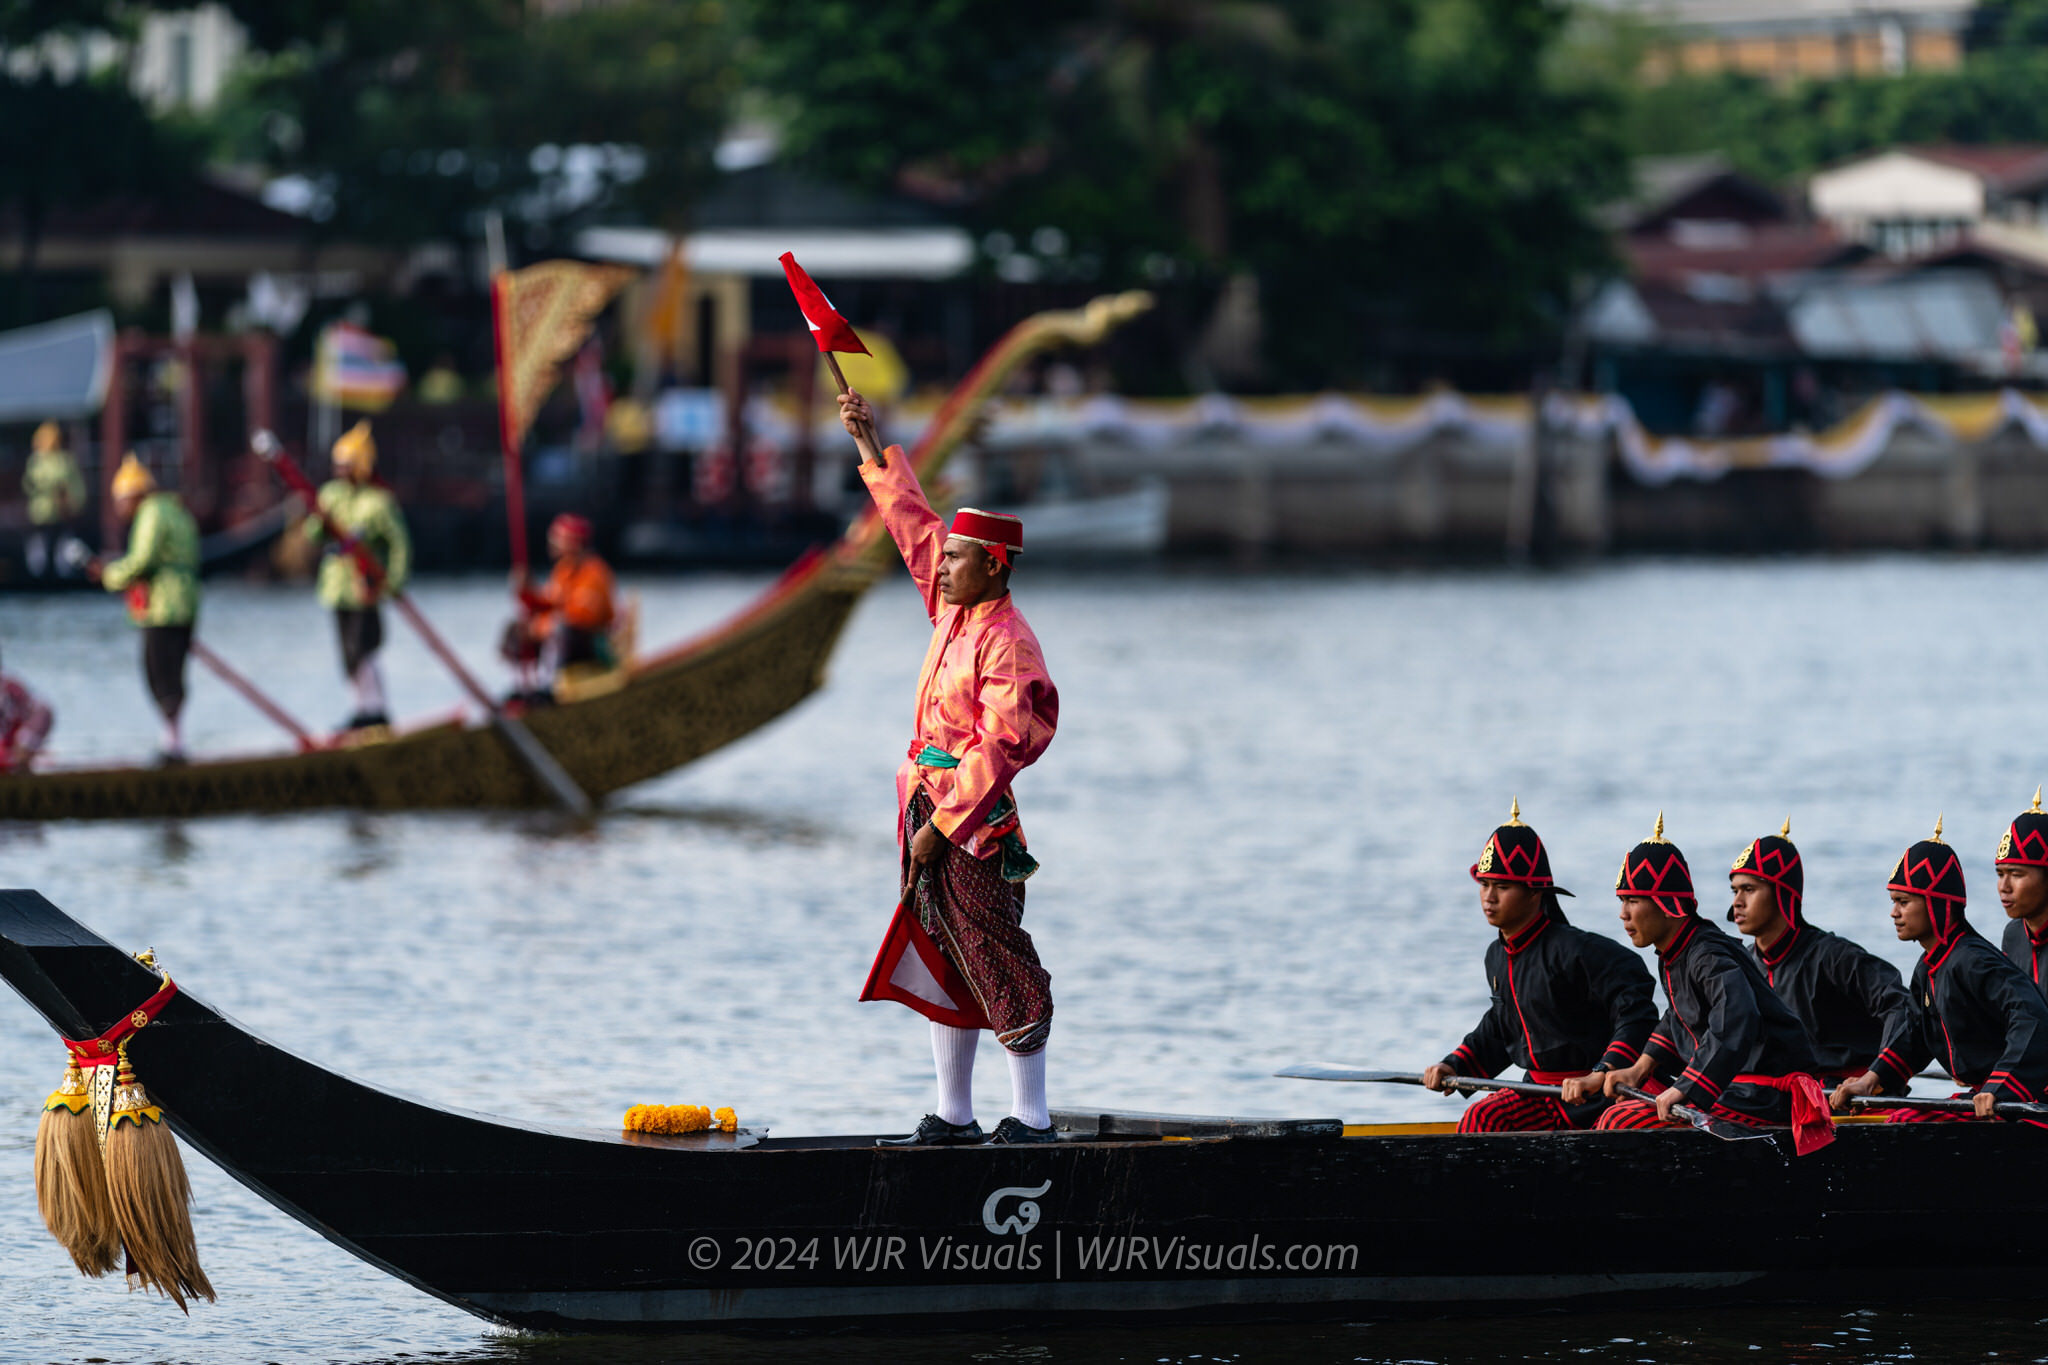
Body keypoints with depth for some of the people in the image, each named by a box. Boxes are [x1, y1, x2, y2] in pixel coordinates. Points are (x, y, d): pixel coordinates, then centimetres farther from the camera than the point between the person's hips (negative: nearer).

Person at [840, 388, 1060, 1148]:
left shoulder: (1008, 643, -15)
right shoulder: (952, 608, 10)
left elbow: (1000, 748, -20)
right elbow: (914, 523, 21)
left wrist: (942, 824, -21)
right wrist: (871, 447, 22)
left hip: (976, 820, -9)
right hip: (929, 806, 9)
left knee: (998, 966, -6)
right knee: (946, 967, 11)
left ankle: (1031, 1118, -2)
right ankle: (954, 1115, 16)